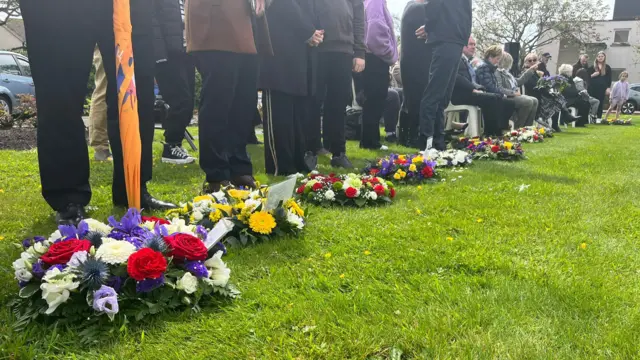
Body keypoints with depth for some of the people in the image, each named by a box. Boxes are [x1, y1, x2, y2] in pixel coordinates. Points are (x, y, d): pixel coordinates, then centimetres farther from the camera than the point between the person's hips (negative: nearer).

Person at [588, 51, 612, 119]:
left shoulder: (607, 67, 10)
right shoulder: (592, 67, 9)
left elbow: (609, 79, 7)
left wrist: (608, 88, -2)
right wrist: (592, 75, -11)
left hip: (602, 88, 0)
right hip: (593, 88, 0)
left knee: (600, 103, 0)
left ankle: (599, 118, 4)